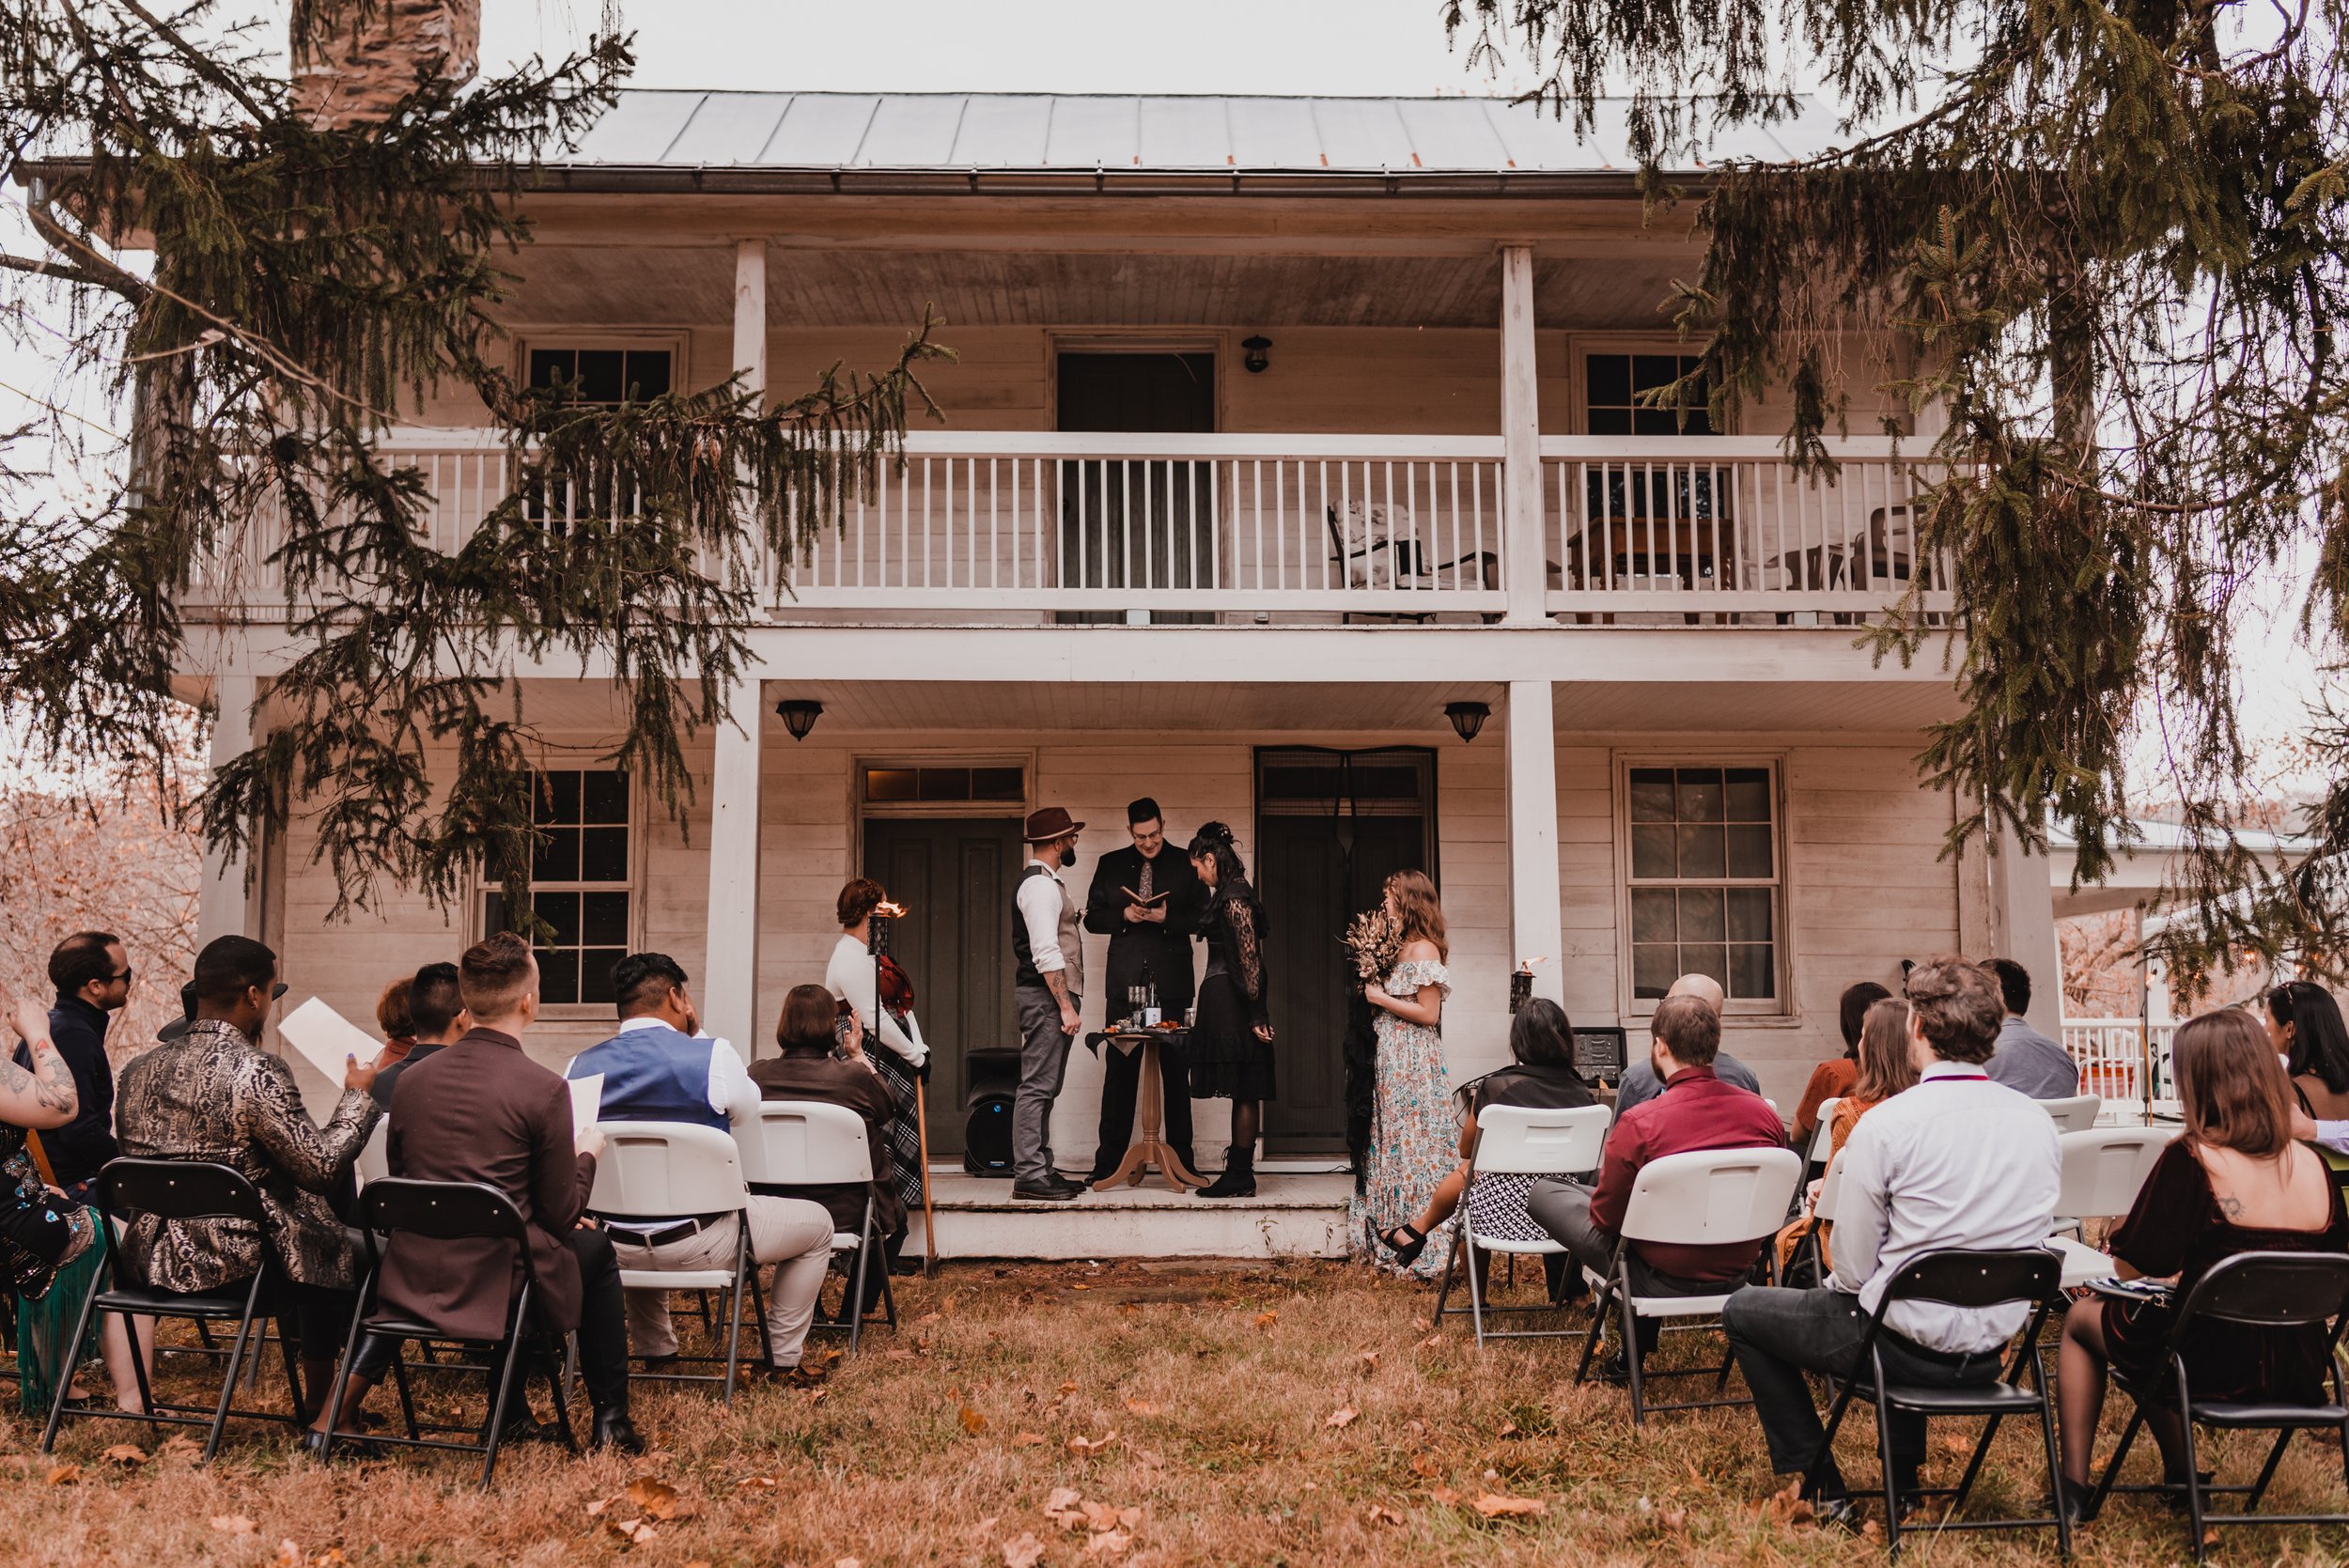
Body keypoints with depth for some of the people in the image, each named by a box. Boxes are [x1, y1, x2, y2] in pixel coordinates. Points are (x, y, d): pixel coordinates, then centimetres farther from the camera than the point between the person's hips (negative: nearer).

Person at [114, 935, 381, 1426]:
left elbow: (132, 1161, 13)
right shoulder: (258, 1072, -20)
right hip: (233, 1263, -8)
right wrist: (357, 1096, -3)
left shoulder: (140, 1069, 1)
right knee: (340, 1250, 16)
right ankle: (320, 1402, 25)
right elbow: (323, 1167, -18)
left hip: (156, 1257, 8)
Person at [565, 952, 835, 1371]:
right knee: (816, 1223, 19)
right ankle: (781, 1356, 23)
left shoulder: (579, 1067, -3)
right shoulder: (713, 1056, -14)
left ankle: (653, 1349, 45)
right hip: (698, 1245, -5)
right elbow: (748, 1131, 3)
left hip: (615, 1249, 5)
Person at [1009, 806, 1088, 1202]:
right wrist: (1066, 1006, -22)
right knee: (1037, 1086, -9)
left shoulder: (1043, 882, 19)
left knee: (1044, 1087, 13)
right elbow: (1046, 954, -21)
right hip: (1046, 997, -11)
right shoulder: (1040, 886, -14)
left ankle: (1041, 1169, 19)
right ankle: (1028, 1175, -8)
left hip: (1050, 997, 11)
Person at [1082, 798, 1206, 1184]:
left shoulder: (1185, 865, 5)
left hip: (1171, 983, -1)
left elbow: (1203, 919, 4)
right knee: (1119, 1072, 2)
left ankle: (1182, 1160, 9)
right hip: (1125, 982, 1)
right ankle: (1109, 1161, 7)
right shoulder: (1110, 865, 11)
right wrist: (1124, 915, -8)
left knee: (1176, 1072, 3)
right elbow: (1092, 918, 11)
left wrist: (1167, 918, -13)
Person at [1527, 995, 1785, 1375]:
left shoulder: (1639, 1123, -23)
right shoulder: (1763, 1112, -9)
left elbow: (1605, 1217, -12)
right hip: (1739, 1272, 5)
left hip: (1664, 1281, -5)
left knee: (1543, 1192, 11)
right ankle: (1640, 1339, 27)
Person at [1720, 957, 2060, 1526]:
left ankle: (1821, 1485, 16)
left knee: (1743, 1310, 17)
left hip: (1908, 1348, -6)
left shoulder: (1886, 1124, -20)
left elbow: (1853, 1268, -14)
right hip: (1993, 1352, 6)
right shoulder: (2038, 1122, -3)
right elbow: (2030, 1241, 10)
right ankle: (1904, 1475, 41)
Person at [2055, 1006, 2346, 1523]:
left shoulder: (2190, 1160, -19)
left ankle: (2073, 1481, 25)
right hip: (2300, 1373, 6)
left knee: (2081, 1319, 23)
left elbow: (2130, 1267, -18)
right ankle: (2179, 1475, 40)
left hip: (2217, 1369, -6)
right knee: (2145, 1327, 33)